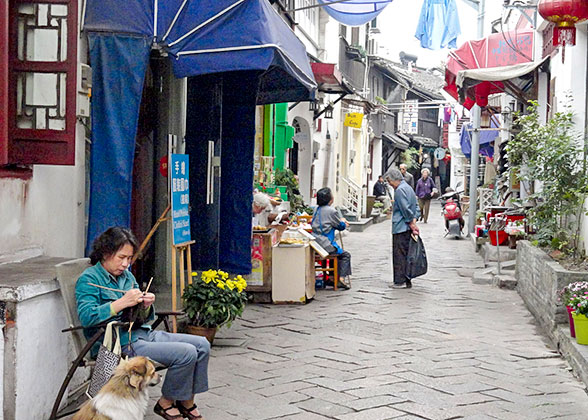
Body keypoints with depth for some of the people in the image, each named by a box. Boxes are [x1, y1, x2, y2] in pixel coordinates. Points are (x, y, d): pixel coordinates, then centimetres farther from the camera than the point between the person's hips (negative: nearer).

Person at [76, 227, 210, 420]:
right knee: (186, 353, -21)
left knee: (202, 345, -1)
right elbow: (86, 317, -22)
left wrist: (146, 306, -3)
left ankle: (187, 402, 10)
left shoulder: (127, 276, 17)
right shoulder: (89, 279, -6)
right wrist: (122, 303, -25)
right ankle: (165, 403, -1)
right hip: (122, 343, -9)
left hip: (143, 333, 9)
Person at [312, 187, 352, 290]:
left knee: (337, 252, 31)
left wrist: (342, 222, 17)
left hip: (316, 242, 8)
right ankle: (342, 277, -5)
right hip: (326, 245, -8)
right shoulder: (331, 211, -15)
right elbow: (341, 226, -5)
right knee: (345, 255, 9)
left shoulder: (317, 209, 9)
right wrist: (343, 222, 18)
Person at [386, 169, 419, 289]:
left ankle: (400, 281, -2)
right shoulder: (408, 188, 16)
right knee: (406, 254, 12)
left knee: (399, 255, -4)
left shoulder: (400, 190, -14)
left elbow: (406, 209, -20)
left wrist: (411, 223, -12)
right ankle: (406, 281, 16)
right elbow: (416, 206, 17)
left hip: (400, 228, -9)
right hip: (407, 228, 9)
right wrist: (413, 221, 7)